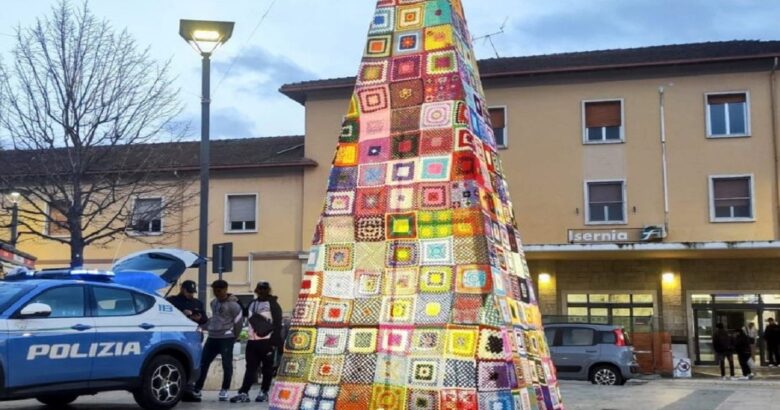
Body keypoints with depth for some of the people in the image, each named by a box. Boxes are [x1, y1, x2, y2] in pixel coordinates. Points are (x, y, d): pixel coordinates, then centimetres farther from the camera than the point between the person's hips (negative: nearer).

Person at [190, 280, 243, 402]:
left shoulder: (232, 304, -10)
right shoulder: (213, 302, 13)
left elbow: (239, 322, -7)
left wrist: (234, 337, -1)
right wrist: (203, 326, 15)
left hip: (226, 338, -7)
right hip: (212, 337, 7)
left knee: (227, 364, -2)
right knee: (203, 362, 4)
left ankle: (224, 391, 8)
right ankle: (196, 390, 9)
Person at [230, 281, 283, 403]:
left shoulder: (272, 304, -2)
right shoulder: (252, 303, 17)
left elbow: (277, 324, -8)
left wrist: (274, 341, -16)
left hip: (266, 341, -5)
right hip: (252, 341, 6)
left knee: (267, 368, 4)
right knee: (250, 368, 2)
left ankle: (264, 392, 11)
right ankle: (244, 393, -1)